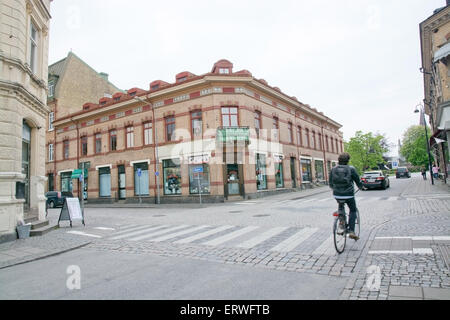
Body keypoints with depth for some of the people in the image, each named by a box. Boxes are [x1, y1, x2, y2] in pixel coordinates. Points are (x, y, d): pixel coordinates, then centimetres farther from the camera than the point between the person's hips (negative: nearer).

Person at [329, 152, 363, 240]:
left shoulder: (333, 169, 0)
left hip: (337, 194, 3)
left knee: (341, 206, 33)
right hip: (348, 194, -3)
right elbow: (358, 181, 4)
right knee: (353, 211, 15)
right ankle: (351, 231, 5)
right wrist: (360, 187, 26)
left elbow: (331, 184, 10)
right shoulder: (351, 169, -7)